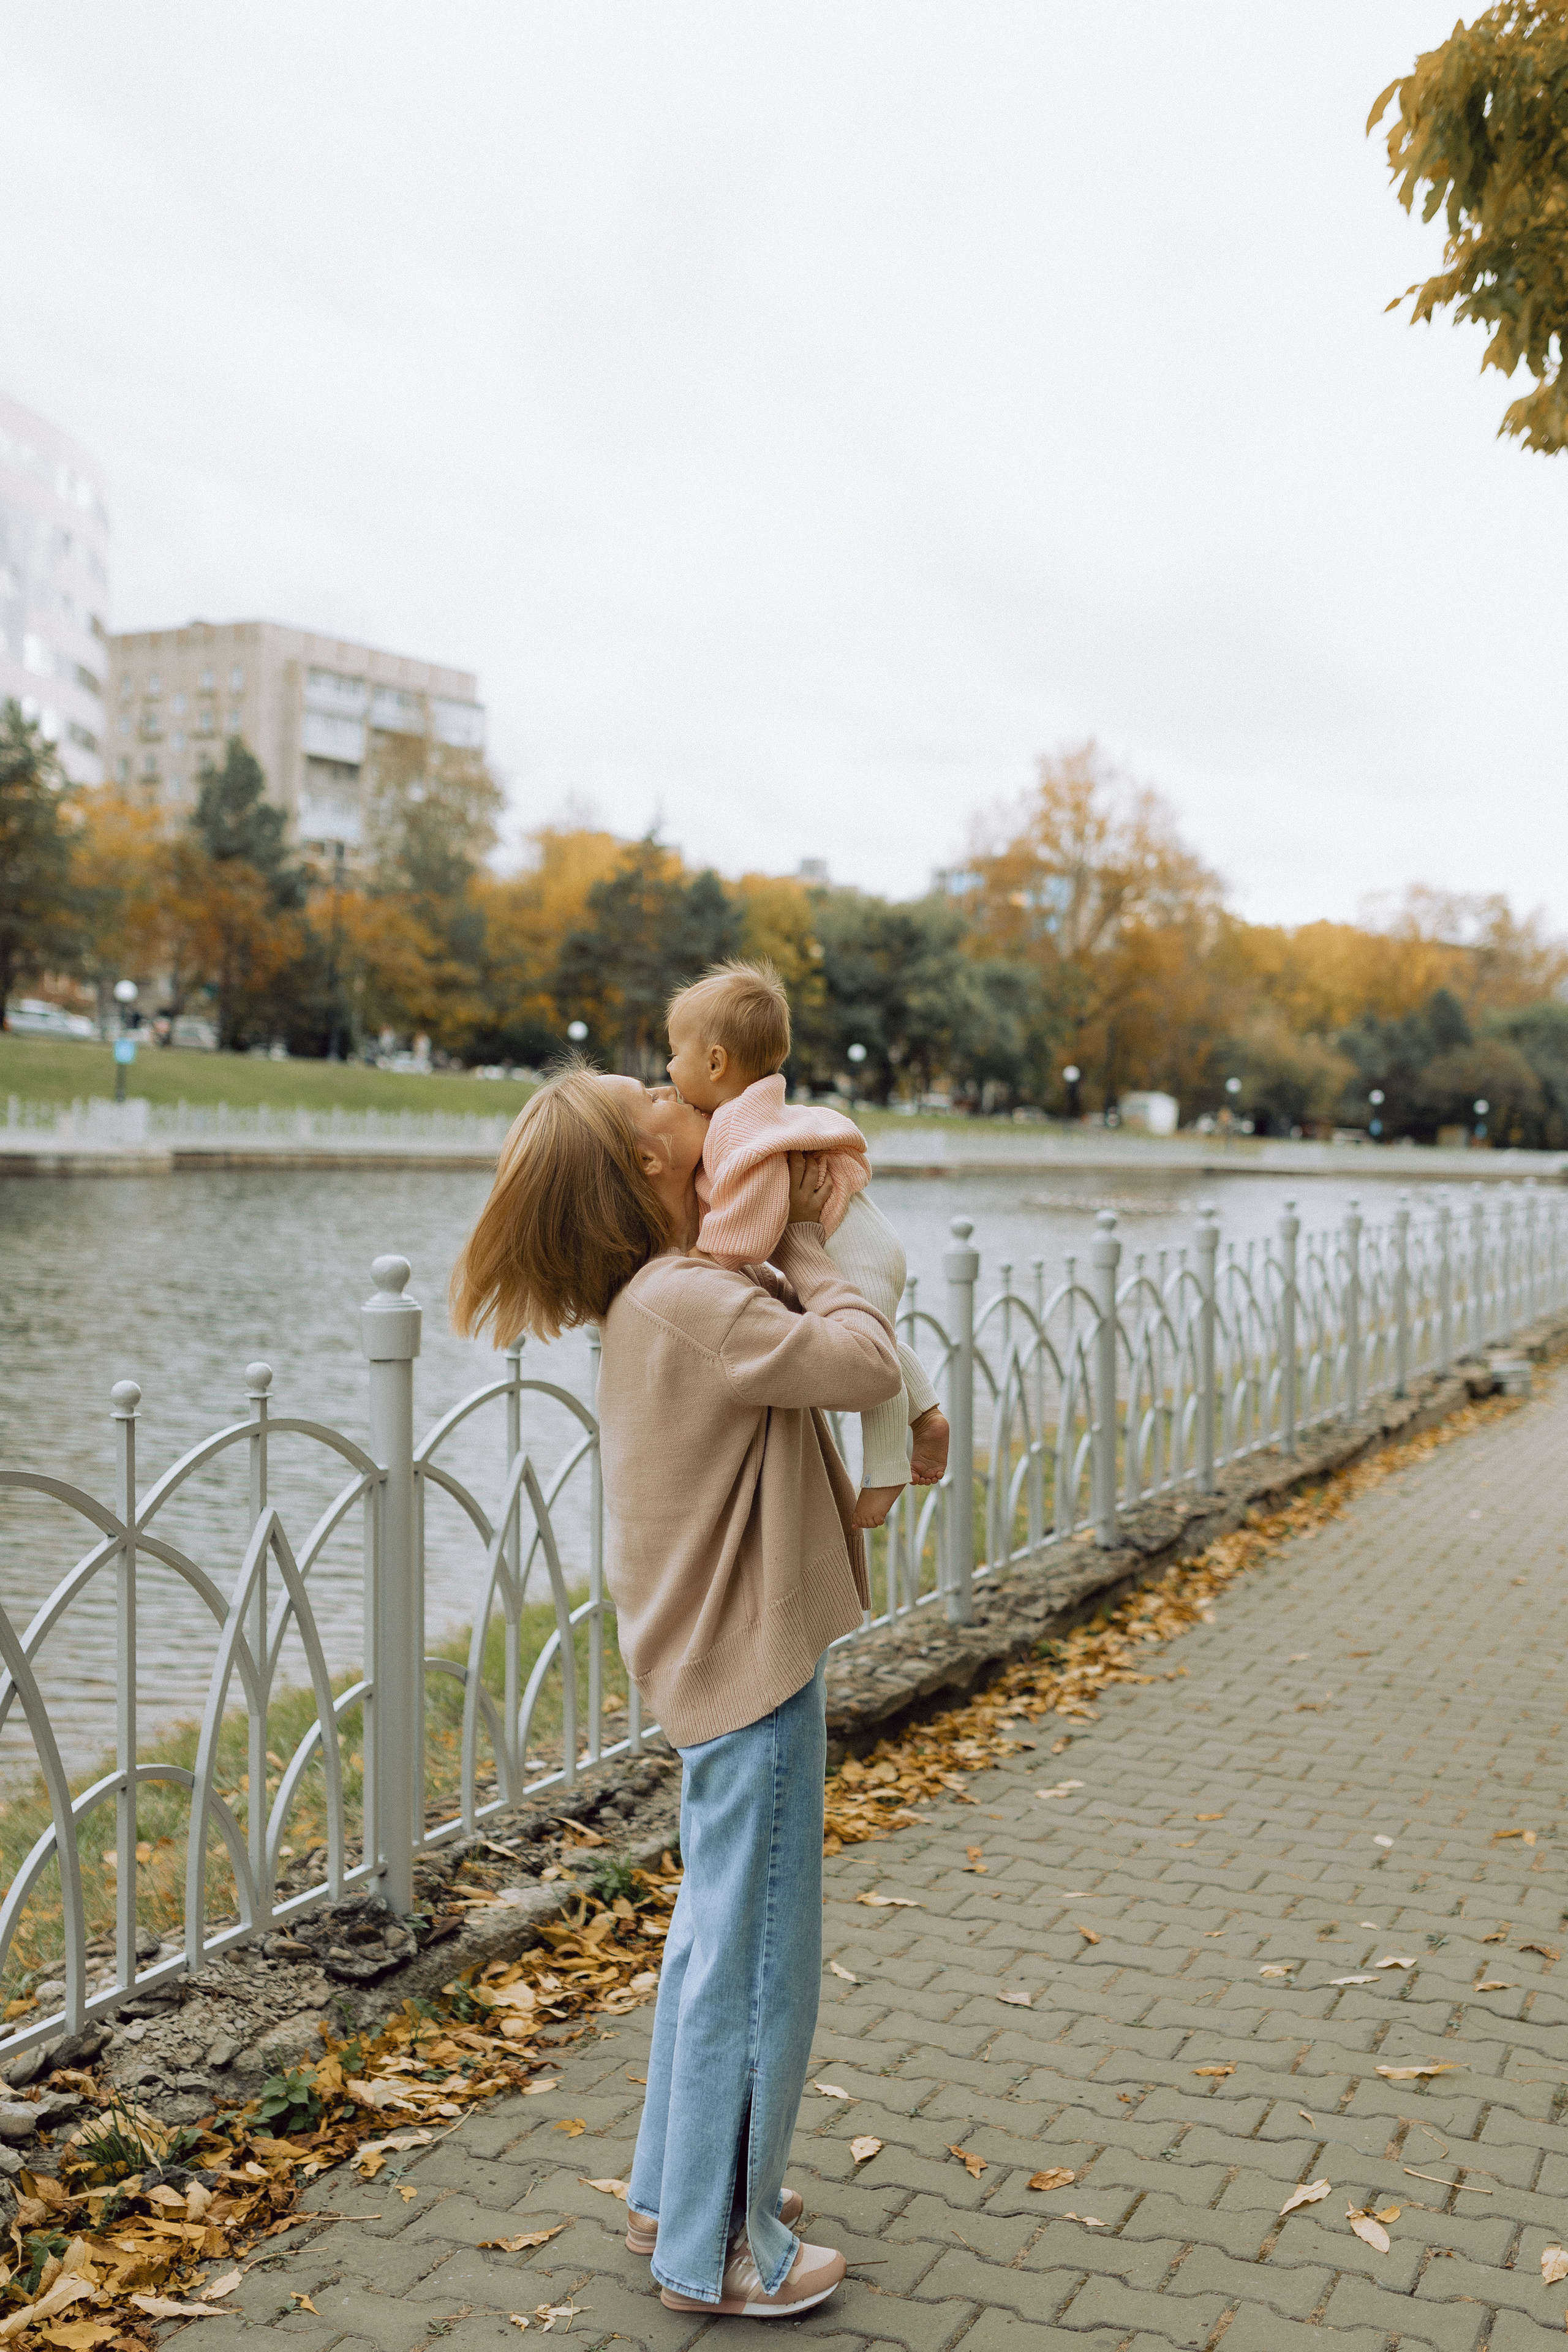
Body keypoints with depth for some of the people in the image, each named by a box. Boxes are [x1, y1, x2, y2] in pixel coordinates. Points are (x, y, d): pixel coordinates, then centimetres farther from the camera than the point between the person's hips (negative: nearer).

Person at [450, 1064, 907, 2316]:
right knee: (757, 1963, 4)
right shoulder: (693, 1300, -24)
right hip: (754, 1664, -10)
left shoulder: (661, 1296, 7)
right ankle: (715, 2251, 19)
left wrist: (798, 1237, -5)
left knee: (718, 1940, 22)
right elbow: (866, 1364, -25)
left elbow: (801, 1351, 8)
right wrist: (805, 1243, -13)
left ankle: (680, 2191, 38)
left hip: (722, 1655, 10)